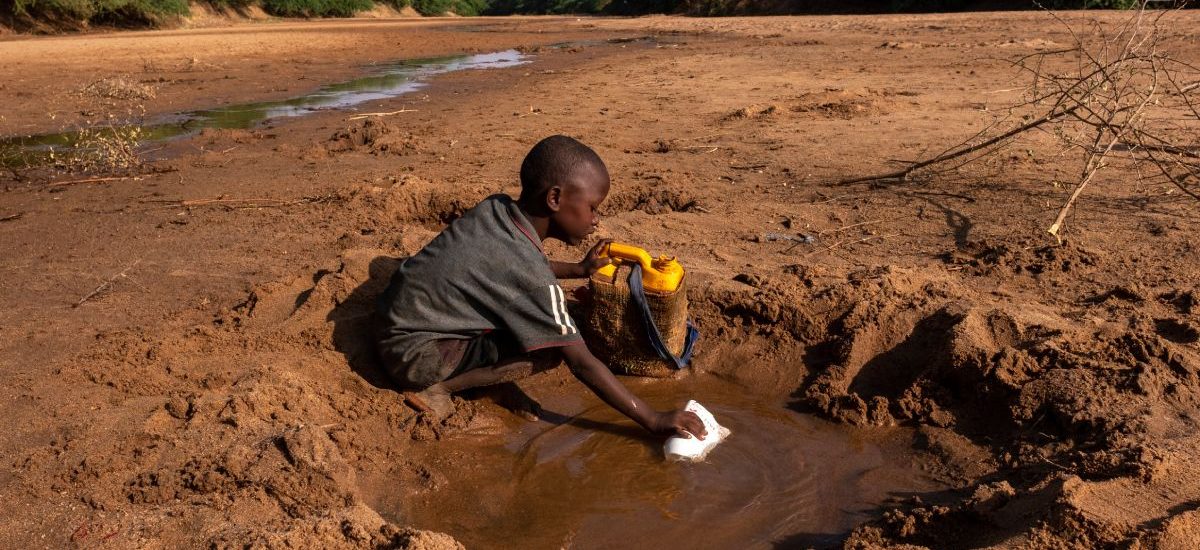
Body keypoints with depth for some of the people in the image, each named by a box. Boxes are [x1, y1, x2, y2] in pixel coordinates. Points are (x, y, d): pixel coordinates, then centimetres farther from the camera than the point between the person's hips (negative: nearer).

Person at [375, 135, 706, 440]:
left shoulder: (496, 208, -5)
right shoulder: (530, 275, -26)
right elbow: (582, 364, -23)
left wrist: (578, 270, 13)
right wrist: (653, 421, -17)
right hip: (413, 354, -9)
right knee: (549, 351, -18)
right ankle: (437, 387, -10)